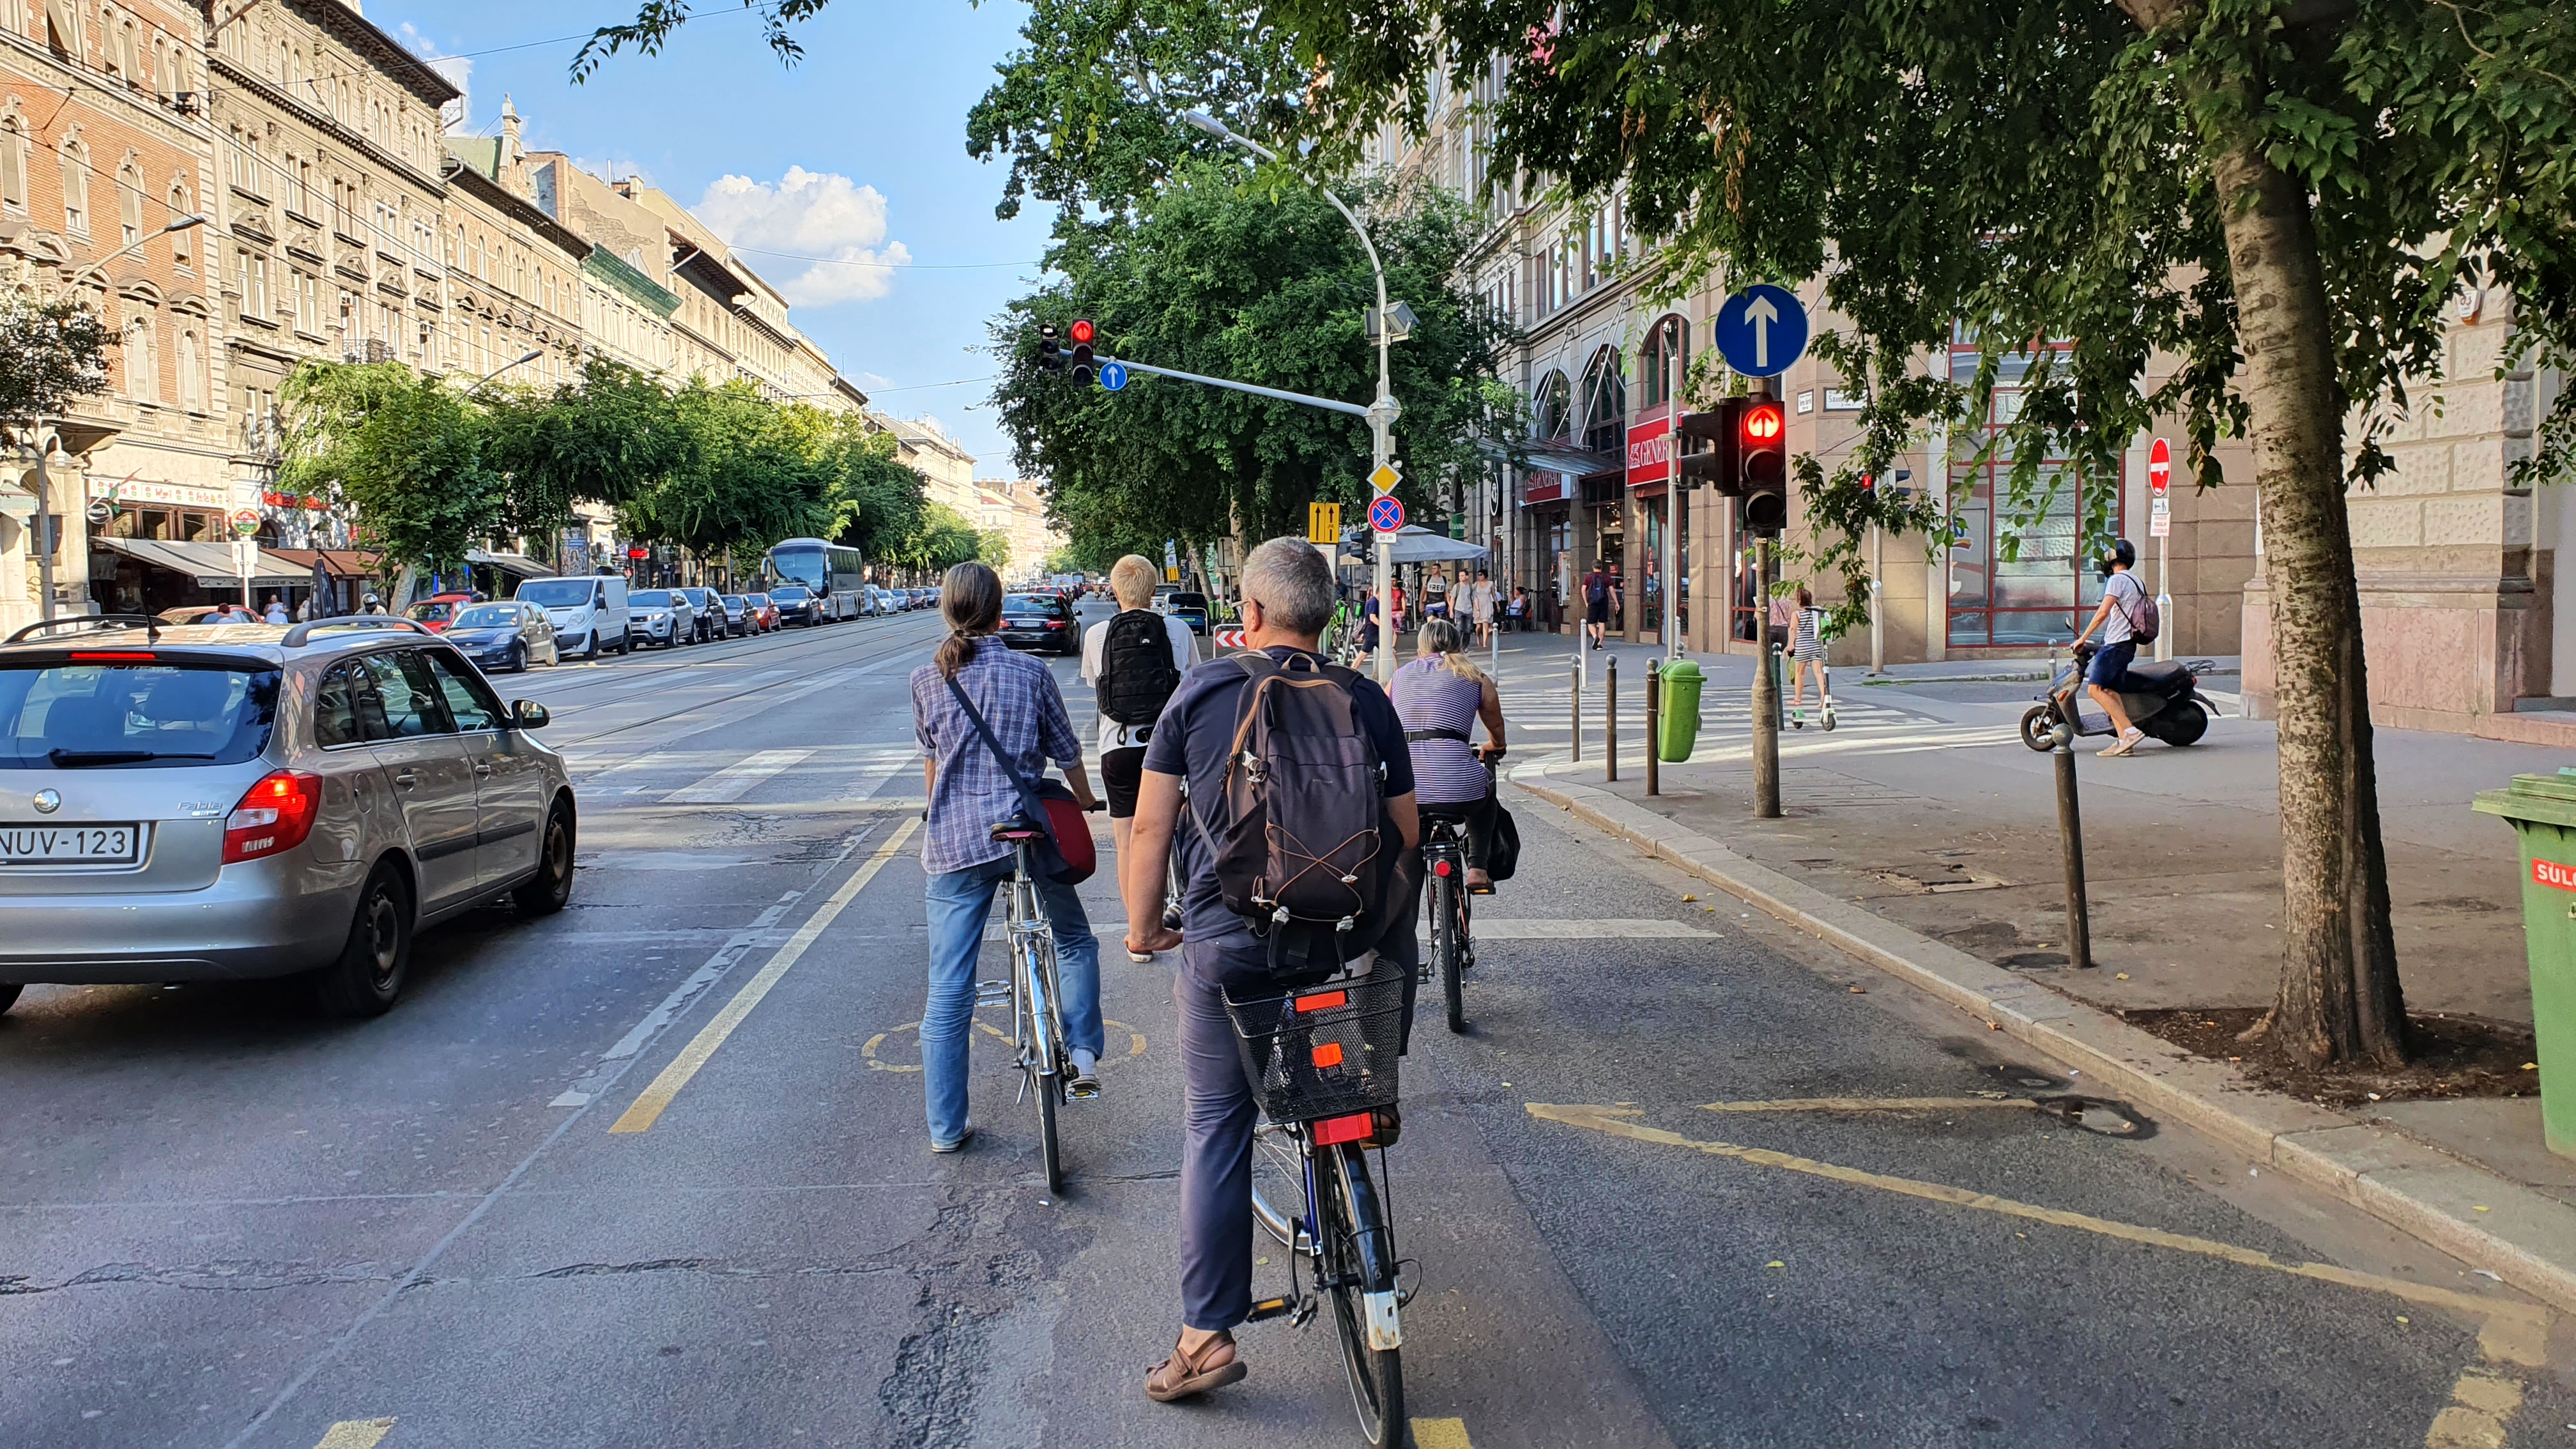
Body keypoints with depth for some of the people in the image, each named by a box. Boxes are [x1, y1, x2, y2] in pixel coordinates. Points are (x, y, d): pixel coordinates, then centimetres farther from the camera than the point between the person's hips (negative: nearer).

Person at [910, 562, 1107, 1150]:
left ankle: (945, 1127, 11)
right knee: (1074, 942, 24)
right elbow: (1067, 753, 9)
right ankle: (1082, 1055, 10)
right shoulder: (1031, 672, 0)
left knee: (947, 992, 5)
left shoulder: (926, 679, 4)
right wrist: (1086, 803, 29)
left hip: (953, 843, 1)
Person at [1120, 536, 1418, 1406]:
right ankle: (1371, 1096, 35)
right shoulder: (1365, 700, 4)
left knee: (1215, 1130, 9)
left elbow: (1151, 824, 1)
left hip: (1228, 945, 0)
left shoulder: (1201, 692, 1)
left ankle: (1207, 1335, 9)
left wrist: (1143, 925, 14)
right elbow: (1407, 834, 6)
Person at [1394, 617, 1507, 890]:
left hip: (1404, 794, 2)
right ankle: (1477, 869, 28)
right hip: (1458, 790, -2)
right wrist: (1493, 748, 53)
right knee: (1486, 784, 35)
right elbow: (1497, 730, 30)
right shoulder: (1477, 679, 16)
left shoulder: (1400, 675, 21)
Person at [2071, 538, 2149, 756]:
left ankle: (2130, 730, -22)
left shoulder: (2117, 580, -8)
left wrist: (2083, 638, -10)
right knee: (2110, 691, 6)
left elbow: (2103, 612, -17)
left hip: (2116, 644, -10)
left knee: (2095, 689, -15)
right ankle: (2123, 740, -4)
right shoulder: (2137, 583, 22)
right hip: (2129, 645, 10)